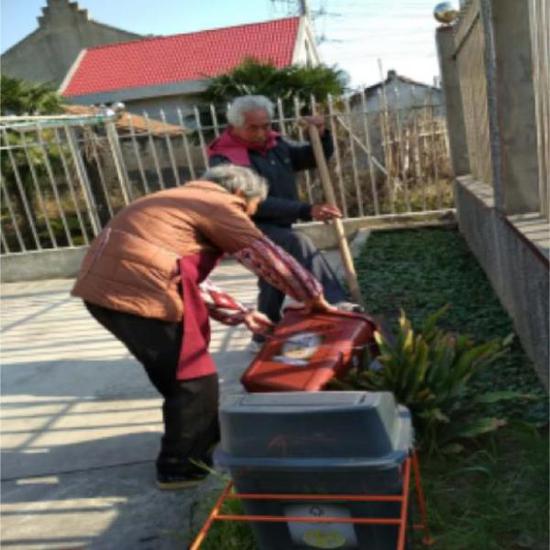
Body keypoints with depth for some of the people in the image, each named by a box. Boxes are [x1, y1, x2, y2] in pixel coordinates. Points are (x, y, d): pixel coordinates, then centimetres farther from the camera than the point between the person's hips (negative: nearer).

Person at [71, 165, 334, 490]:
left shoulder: (186, 202, 28)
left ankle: (205, 437, 42)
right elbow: (268, 258, -3)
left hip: (102, 286, 10)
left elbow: (191, 278, 27)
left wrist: (240, 313, 23)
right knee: (194, 377, 5)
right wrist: (314, 297, 10)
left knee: (173, 371, 25)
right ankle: (181, 467, 17)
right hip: (137, 291, -10)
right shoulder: (219, 205, -1)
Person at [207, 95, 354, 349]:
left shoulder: (276, 144, 2)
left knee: (274, 282, 18)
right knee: (299, 243, -32)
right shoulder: (224, 160, -20)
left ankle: (265, 338, 36)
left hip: (279, 228, 8)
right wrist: (307, 211, -37)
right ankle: (335, 305, -35)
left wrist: (322, 135, -12)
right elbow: (256, 203, -30)